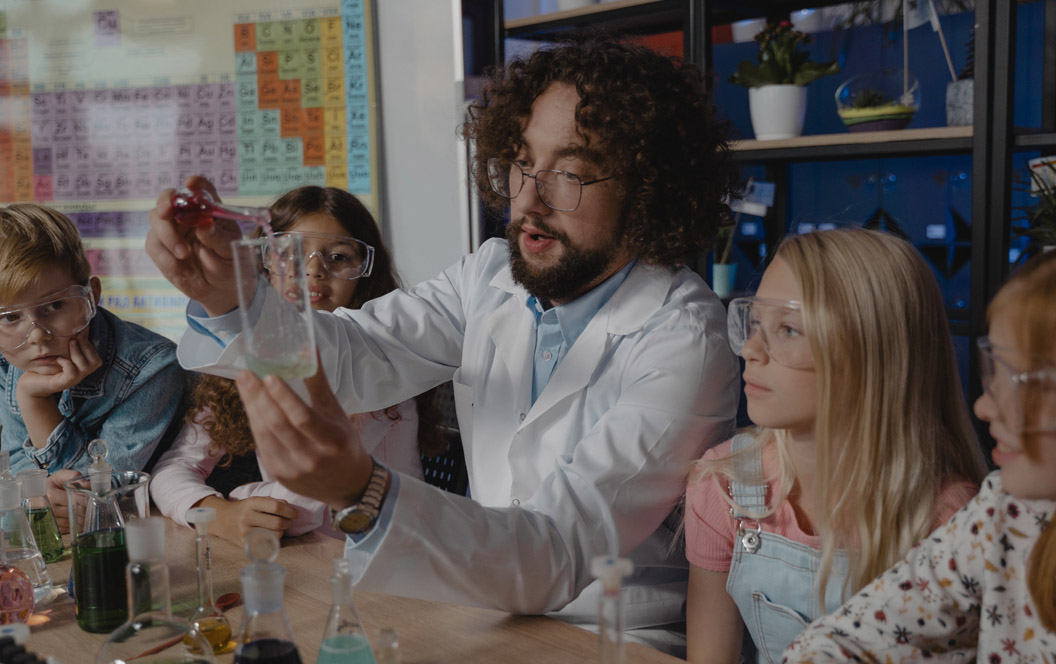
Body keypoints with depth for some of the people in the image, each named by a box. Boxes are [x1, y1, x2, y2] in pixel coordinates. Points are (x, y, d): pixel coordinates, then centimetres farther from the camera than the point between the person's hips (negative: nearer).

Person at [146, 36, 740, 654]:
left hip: (622, 643, -5)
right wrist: (226, 292, -23)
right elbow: (355, 356, -4)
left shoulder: (684, 346, -21)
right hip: (497, 613, 5)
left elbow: (552, 562, -28)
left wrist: (361, 490, -41)